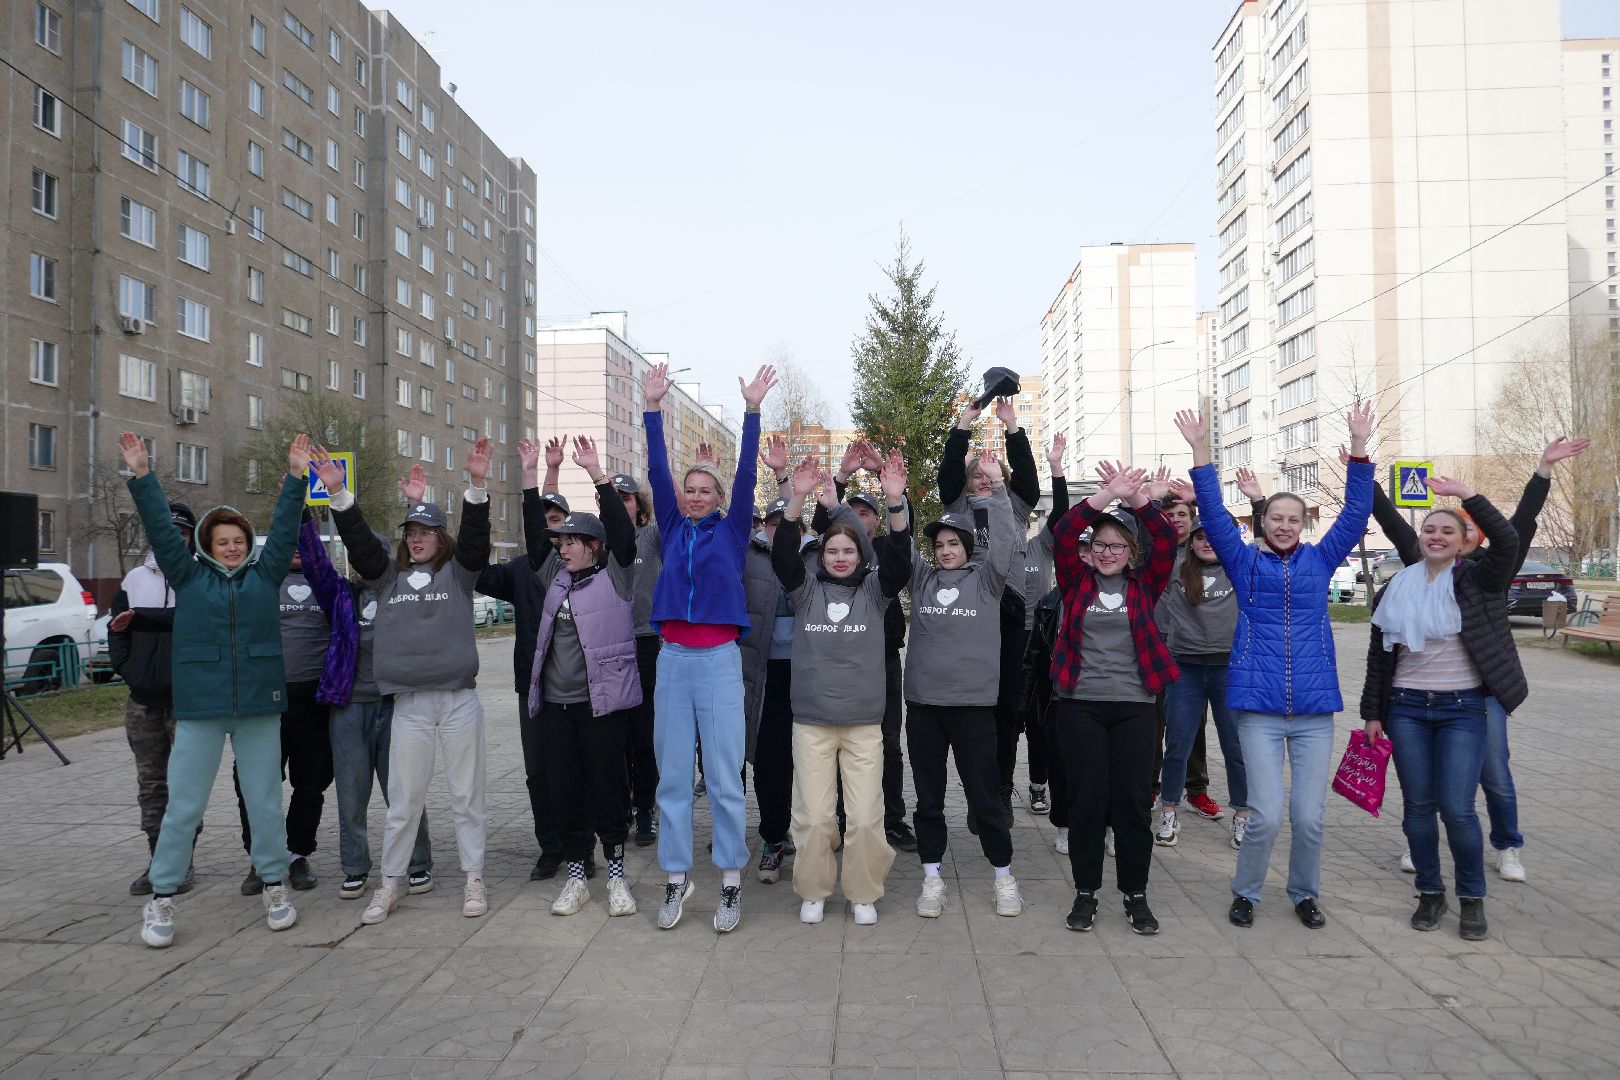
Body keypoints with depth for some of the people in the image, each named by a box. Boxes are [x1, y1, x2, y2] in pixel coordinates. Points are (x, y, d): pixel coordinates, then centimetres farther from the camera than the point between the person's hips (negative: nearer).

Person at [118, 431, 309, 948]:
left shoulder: (264, 574, 8)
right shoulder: (188, 576, 7)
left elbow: (284, 527, 4)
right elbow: (161, 527, 3)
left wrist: (296, 478, -1)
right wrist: (141, 477, -3)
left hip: (259, 706, 1)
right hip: (199, 709, 0)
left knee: (265, 800, 8)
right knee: (183, 807, 3)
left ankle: (275, 886, 21)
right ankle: (161, 899, 15)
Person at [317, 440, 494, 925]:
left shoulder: (458, 572, 5)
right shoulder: (389, 575, 11)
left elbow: (475, 536, -10)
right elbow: (358, 540, 1)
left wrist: (476, 485, -25)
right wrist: (338, 491, -11)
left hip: (459, 699, -2)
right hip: (409, 703, 2)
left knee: (466, 794, 7)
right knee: (403, 799, 8)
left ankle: (474, 879, 17)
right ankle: (390, 884, 20)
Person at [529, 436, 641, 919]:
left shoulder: (615, 576, -3)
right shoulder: (556, 576, 12)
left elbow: (622, 531, -14)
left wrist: (597, 473, -18)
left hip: (602, 702, -5)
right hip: (555, 703, 5)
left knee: (606, 789, 1)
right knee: (566, 791, 9)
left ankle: (615, 875, 14)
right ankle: (576, 876, 20)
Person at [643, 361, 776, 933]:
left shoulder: (731, 530, 7)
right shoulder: (673, 529, 12)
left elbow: (746, 473, -2)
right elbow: (657, 471, 7)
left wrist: (752, 410, -6)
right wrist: (653, 409, 3)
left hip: (719, 660, -3)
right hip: (672, 658, 3)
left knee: (724, 776, 0)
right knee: (672, 775, 6)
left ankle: (731, 884, 8)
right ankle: (676, 880, 16)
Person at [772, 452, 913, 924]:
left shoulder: (874, 590, 4)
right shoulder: (805, 589, 3)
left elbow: (899, 559, -13)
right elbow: (783, 554, -13)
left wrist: (895, 502, -28)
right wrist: (798, 499, -27)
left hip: (864, 722, 0)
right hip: (811, 720, 0)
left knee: (866, 817, 1)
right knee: (813, 816, 2)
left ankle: (863, 893, 21)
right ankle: (813, 890, 22)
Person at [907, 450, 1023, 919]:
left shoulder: (985, 579, 3)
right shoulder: (921, 578, 9)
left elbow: (1006, 541, -8)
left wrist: (997, 488, -16)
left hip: (973, 702, -2)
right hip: (923, 702, 3)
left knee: (984, 794, 5)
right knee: (928, 796, 9)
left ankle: (1004, 875, 21)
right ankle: (932, 877, 21)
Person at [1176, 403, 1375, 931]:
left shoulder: (1320, 560, 9)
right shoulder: (1245, 562, 6)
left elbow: (1356, 511, 2)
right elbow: (1214, 514, -3)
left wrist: (1359, 446, -7)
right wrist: (1200, 451, -11)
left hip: (1314, 708, 2)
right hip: (1258, 705, -2)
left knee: (1309, 817, 4)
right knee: (1265, 815, -5)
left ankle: (1305, 894, 29)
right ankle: (1245, 893, 19)